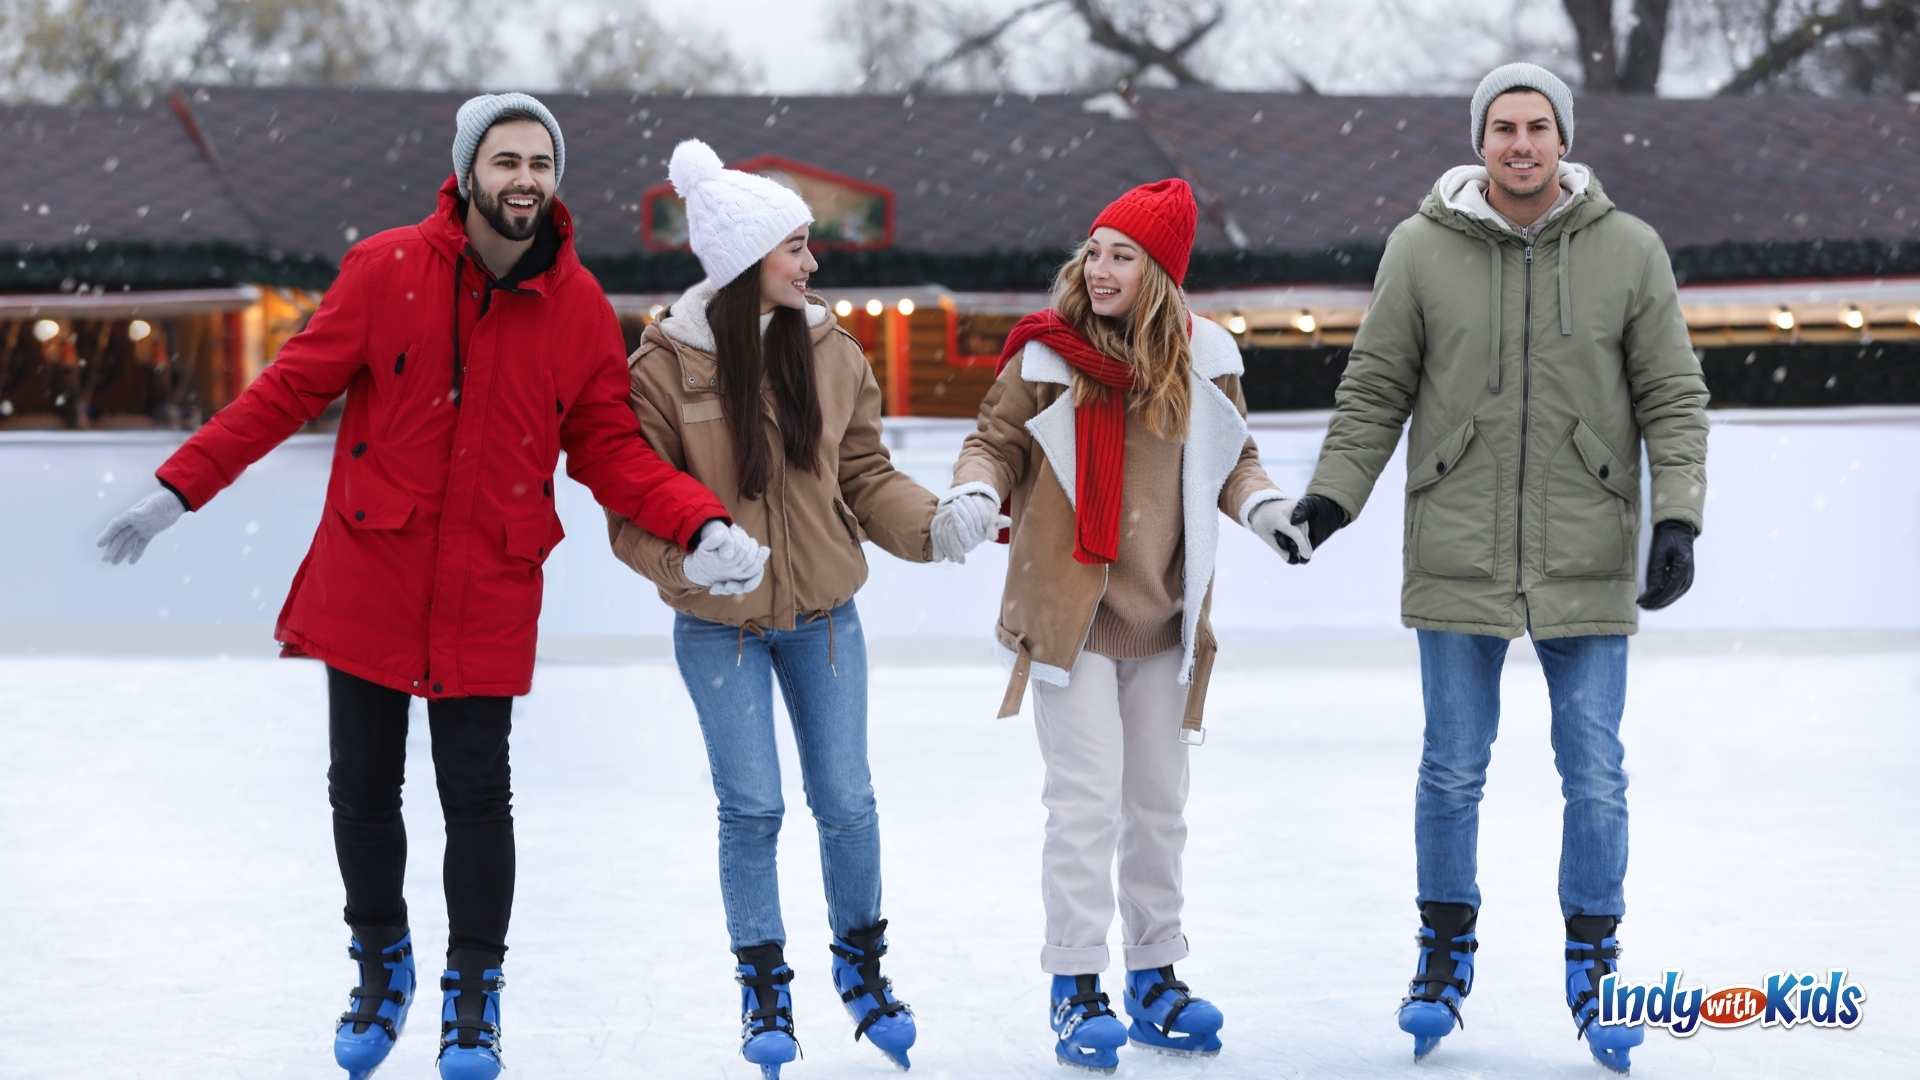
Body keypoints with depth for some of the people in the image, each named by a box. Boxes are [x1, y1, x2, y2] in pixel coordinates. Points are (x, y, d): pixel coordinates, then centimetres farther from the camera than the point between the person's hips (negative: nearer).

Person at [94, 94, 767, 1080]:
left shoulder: (582, 309, -3)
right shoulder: (387, 270, -8)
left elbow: (609, 451, 1)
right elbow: (290, 388, -4)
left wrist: (702, 525, -14)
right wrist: (178, 489, -6)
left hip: (488, 592, 0)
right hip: (367, 578, 0)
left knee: (476, 796, 2)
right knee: (361, 787, 11)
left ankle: (473, 994, 22)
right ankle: (380, 968, 33)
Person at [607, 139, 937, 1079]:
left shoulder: (830, 351, -3)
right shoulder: (664, 366, -14)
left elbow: (864, 474, 4)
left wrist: (934, 523, -14)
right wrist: (691, 554, -31)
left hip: (822, 614, 3)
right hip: (720, 627, -3)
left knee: (847, 802, 5)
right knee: (751, 807, -1)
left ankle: (861, 964, 28)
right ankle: (763, 989, 17)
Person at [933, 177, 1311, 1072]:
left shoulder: (1202, 360, 0)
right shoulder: (1045, 354, -7)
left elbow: (1229, 460, 12)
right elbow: (997, 442, 2)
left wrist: (1263, 508, -7)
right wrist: (974, 495, -18)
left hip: (1163, 615, 4)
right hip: (1069, 610, -4)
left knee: (1159, 803, 13)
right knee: (1087, 800, -8)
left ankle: (1155, 974, 25)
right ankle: (1075, 989, 0)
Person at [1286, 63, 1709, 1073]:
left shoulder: (1628, 251, -1)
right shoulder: (1422, 249, -1)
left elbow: (1673, 398, 2)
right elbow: (1375, 390, 6)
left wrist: (1679, 518, -7)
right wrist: (1330, 496, -3)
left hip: (1587, 564, 0)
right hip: (1457, 562, 0)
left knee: (1595, 776, 4)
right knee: (1453, 770, 7)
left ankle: (1594, 965, 17)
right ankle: (1445, 952, 23)